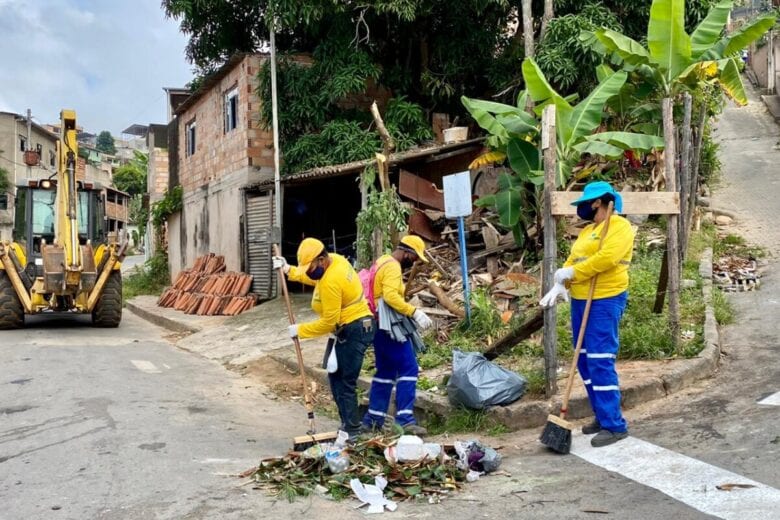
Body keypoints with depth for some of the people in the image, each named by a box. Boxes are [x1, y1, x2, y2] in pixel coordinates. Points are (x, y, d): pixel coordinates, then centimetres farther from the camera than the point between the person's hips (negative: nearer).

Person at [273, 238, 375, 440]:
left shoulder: (331, 282, -25)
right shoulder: (334, 259, 2)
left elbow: (328, 322, -21)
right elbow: (314, 278, 24)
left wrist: (301, 330, -10)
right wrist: (289, 271, 14)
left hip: (353, 331, -11)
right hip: (358, 326, 11)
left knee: (344, 383, -5)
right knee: (337, 377, 15)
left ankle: (352, 432, 3)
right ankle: (349, 425, 22)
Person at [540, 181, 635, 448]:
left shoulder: (619, 226, -8)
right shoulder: (587, 231, 20)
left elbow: (606, 258, -23)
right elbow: (572, 261, 13)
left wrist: (571, 273, -16)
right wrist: (559, 285, -5)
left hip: (605, 302, -9)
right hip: (580, 301, 9)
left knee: (601, 363, -10)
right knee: (585, 362, 11)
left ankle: (615, 425, -3)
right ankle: (603, 416, 22)